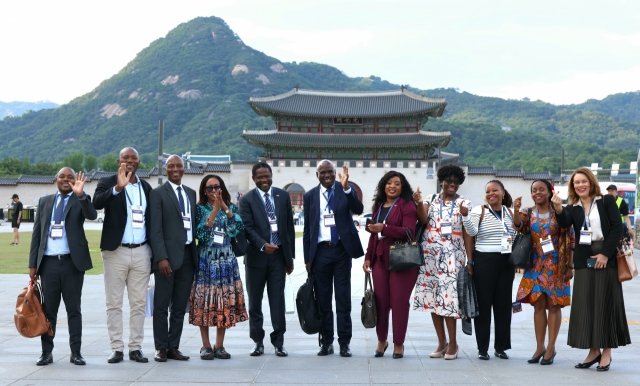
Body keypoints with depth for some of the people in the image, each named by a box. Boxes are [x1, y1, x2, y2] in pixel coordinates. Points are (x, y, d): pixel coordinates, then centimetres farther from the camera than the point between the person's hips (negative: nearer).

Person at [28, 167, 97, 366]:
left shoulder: (80, 200, 2)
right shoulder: (44, 201, 11)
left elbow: (92, 215, -20)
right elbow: (36, 233, 10)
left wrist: (80, 194, -35)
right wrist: (33, 263, 5)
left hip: (72, 262, -2)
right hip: (49, 262, 3)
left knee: (74, 309, 4)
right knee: (48, 309, 6)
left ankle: (76, 352, 9)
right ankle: (47, 352, 12)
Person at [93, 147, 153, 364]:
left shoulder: (146, 187, 12)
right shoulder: (108, 183, -1)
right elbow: (97, 203, -22)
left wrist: (154, 251, 9)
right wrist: (117, 188, -36)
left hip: (141, 252, 3)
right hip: (116, 251, -3)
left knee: (138, 303, 6)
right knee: (114, 303, 2)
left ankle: (135, 348, 13)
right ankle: (117, 349, 8)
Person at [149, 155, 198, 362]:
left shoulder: (191, 193, 14)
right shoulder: (158, 194, -3)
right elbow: (155, 229, -9)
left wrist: (196, 254, 8)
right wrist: (161, 257, -17)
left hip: (188, 255, 5)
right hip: (168, 255, -5)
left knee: (180, 306, 8)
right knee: (161, 305, 2)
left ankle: (173, 347, 16)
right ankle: (161, 348, 10)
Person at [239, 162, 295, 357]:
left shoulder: (283, 196, 7)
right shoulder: (246, 200, -2)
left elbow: (289, 227, 9)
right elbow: (248, 229, -9)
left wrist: (290, 256, 7)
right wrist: (263, 245, -26)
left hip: (278, 255, 1)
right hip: (256, 256, -1)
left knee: (278, 301, 2)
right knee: (255, 302, 6)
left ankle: (278, 342, 8)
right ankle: (258, 341, 16)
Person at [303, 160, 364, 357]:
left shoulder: (346, 191, 2)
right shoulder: (310, 196, 6)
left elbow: (359, 210, -15)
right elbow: (307, 229, 8)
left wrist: (346, 188, -27)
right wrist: (307, 258, 5)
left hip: (342, 250, -2)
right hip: (320, 251, 2)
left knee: (343, 297, 2)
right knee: (323, 298, 7)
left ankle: (344, 342, 7)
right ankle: (326, 342, 15)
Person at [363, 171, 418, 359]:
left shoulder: (407, 205, -3)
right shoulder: (378, 206, 18)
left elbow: (408, 232, -14)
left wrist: (384, 228, -24)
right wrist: (368, 257, 14)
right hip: (380, 259, 5)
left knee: (399, 302, -2)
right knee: (380, 301, 4)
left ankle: (398, 344, 8)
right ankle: (381, 340, 18)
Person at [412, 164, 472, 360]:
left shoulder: (464, 203, 5)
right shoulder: (431, 200, 10)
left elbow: (468, 232, -2)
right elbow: (423, 220, -7)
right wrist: (419, 203, -22)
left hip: (452, 256, -3)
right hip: (430, 255, 3)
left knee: (448, 297, -9)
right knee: (432, 297, 4)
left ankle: (452, 343, 4)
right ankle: (441, 342, 15)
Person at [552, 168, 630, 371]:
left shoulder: (607, 201, 2)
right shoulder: (572, 208, 8)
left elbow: (617, 227, -5)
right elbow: (565, 223, -12)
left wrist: (605, 254, -12)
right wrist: (558, 208, -32)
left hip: (606, 259, -3)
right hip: (584, 260, 3)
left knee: (605, 303, 1)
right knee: (586, 305, 3)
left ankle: (606, 352, 9)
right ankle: (594, 351, 13)